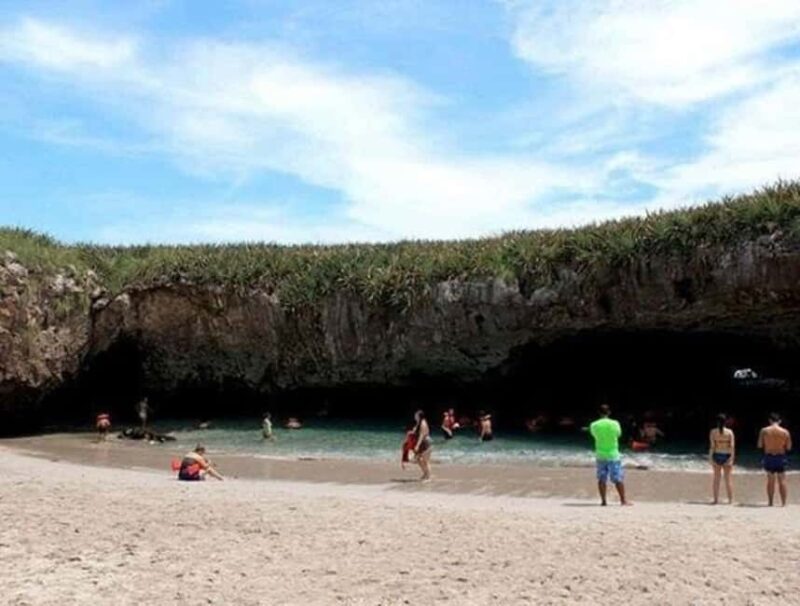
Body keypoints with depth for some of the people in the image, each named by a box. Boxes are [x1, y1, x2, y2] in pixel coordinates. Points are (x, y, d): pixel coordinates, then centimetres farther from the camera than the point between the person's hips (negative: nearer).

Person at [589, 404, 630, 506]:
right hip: (613, 455, -2)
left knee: (602, 479, 8)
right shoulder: (615, 424, -9)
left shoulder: (594, 425, -6)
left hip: (600, 455, 2)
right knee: (618, 479, 6)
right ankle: (623, 500, 9)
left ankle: (603, 501, 9)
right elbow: (619, 434, 7)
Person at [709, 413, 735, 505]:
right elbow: (732, 446, -8)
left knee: (716, 478, 6)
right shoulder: (729, 432, -4)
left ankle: (716, 499, 6)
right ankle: (730, 500, 9)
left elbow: (712, 446, -5)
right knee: (728, 478, 7)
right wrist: (731, 458, -6)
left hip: (717, 456, 0)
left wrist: (711, 458, -1)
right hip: (727, 456, 0)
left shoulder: (713, 432, -3)